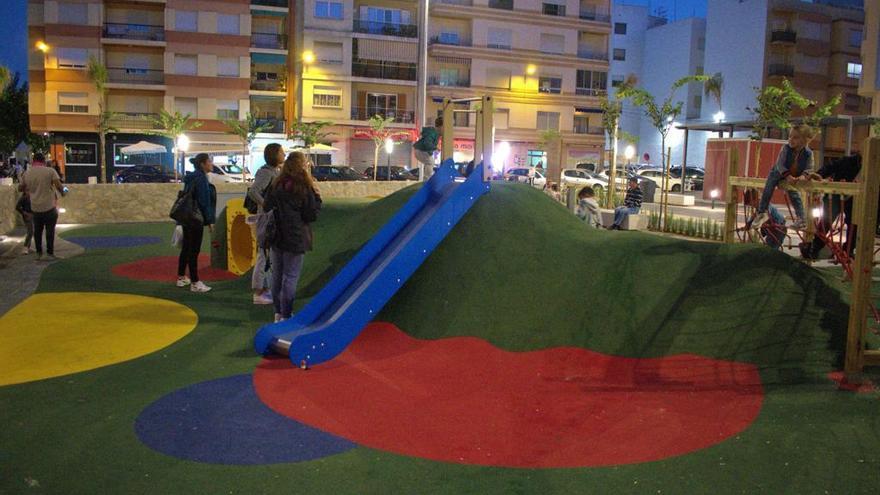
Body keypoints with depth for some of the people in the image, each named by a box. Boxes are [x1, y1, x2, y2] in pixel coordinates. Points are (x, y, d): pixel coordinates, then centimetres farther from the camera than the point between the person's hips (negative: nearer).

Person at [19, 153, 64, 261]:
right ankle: (49, 254, 8)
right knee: (50, 231, 6)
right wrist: (62, 192, 1)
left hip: (35, 207, 4)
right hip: (49, 207, -4)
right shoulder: (50, 171, -10)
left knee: (37, 231, 17)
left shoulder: (27, 173, 3)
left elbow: (20, 188, 13)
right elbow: (59, 186, -20)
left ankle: (38, 253, 21)